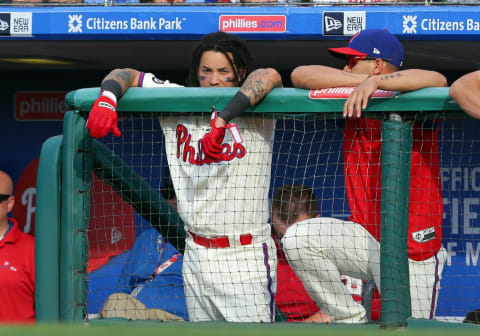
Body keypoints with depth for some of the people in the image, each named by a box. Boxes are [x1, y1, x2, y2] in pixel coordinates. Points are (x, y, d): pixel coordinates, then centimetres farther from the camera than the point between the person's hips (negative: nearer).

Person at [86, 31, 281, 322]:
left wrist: (221, 121, -39)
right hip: (196, 257, 5)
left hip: (246, 257, -5)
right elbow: (127, 76, 13)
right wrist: (107, 98, -10)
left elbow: (270, 77, -29)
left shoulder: (254, 114, -7)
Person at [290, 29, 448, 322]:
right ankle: (349, 320, -6)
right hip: (367, 240, 5)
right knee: (299, 240, -19)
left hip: (413, 252, -5)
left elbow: (437, 80, -32)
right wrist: (361, 80, -16)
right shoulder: (352, 106, 5)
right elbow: (300, 75, -5)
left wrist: (373, 81, -40)